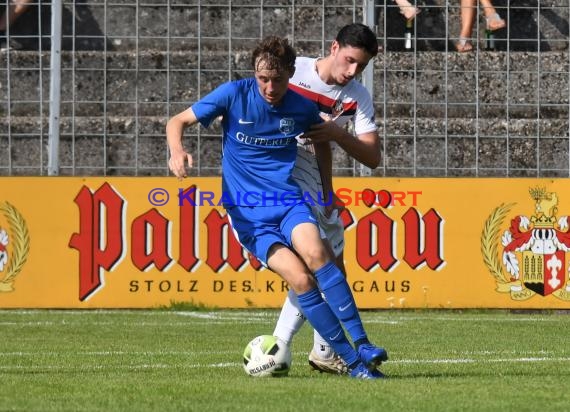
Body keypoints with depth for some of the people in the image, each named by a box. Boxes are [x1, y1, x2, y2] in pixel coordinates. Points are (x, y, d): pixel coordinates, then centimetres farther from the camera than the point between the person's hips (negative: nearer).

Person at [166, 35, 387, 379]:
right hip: (248, 215, -1)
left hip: (289, 202, 1)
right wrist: (177, 151, -18)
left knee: (315, 253, -31)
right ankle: (352, 360, -18)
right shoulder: (234, 95, -4)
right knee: (300, 279, -23)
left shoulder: (303, 108, 3)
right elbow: (178, 121, 1)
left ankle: (363, 344, -29)